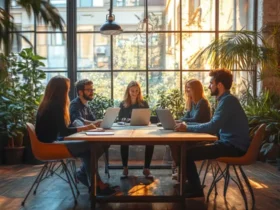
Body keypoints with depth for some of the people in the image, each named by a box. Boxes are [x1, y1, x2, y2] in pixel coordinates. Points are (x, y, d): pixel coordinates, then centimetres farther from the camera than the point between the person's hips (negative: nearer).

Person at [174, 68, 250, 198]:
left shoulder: (228, 100, -18)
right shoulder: (226, 100, 15)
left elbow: (212, 127, -27)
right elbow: (214, 126, 15)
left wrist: (187, 128, -18)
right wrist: (188, 126, 6)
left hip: (234, 146, -10)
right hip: (229, 143, 10)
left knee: (186, 154, -15)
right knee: (188, 149, 12)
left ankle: (196, 190, 2)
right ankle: (192, 185, 22)